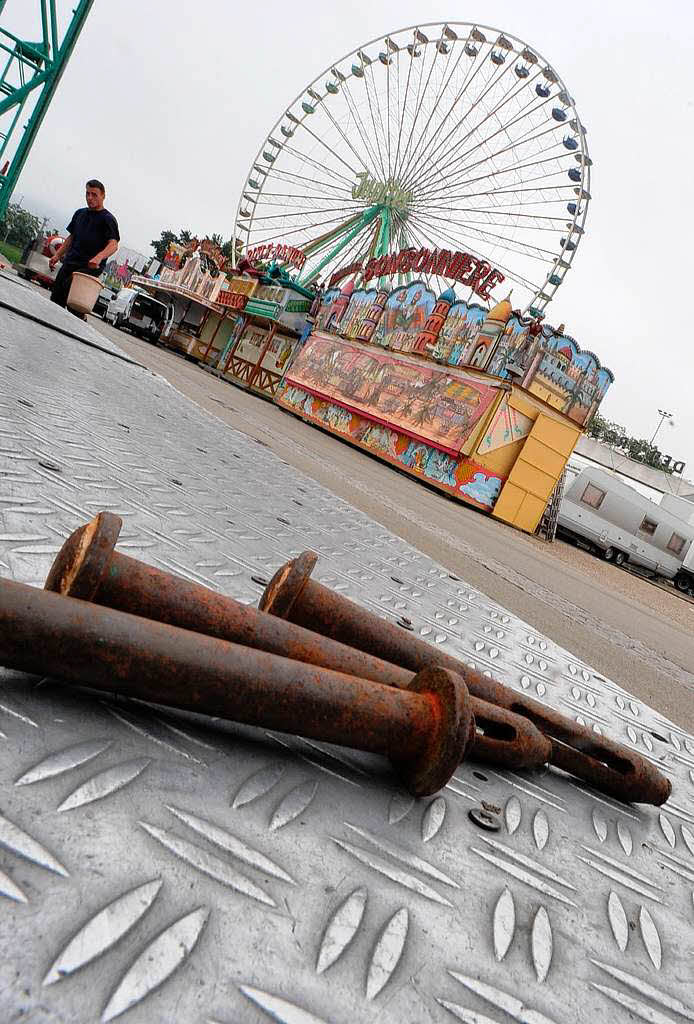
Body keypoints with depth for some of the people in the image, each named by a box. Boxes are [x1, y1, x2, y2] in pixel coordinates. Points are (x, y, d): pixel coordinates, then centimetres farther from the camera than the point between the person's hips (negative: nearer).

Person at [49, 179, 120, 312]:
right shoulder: (80, 213, 19)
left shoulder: (107, 219, -3)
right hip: (70, 262, 7)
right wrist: (57, 255, 17)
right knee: (55, 298, 2)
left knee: (69, 285, -28)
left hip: (91, 266, -7)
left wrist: (98, 257, -36)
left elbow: (113, 244, -18)